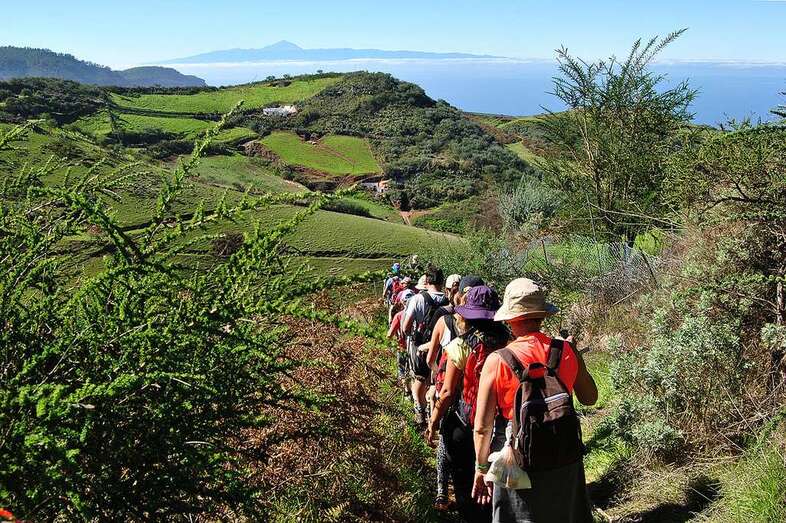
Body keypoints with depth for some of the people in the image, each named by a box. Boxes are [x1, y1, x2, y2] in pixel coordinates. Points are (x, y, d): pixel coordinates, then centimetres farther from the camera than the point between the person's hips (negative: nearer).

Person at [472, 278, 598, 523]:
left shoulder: (497, 361, -18)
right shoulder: (568, 351, -9)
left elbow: (482, 427, -13)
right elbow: (589, 399, 7)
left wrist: (481, 468, 1)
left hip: (519, 465, -2)